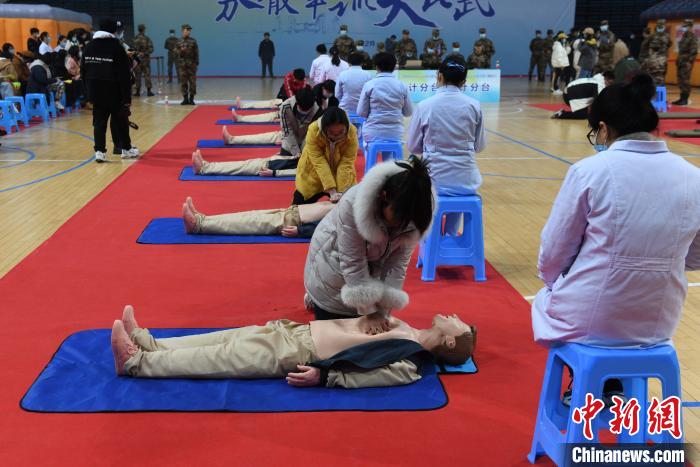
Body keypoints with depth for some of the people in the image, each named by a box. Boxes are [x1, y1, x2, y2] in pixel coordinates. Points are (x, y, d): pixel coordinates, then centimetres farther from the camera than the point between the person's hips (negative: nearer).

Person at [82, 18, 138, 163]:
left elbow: (83, 71, 10)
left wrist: (89, 89, 16)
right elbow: (124, 75, -12)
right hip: (114, 92, -4)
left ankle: (100, 151, -2)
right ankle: (126, 149, 21)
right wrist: (127, 97, -10)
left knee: (99, 121, 6)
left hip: (96, 92, 4)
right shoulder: (116, 47, -10)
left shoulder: (89, 47, 6)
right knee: (120, 120, 10)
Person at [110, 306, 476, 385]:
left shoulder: (411, 366, -11)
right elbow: (374, 317, 22)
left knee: (221, 358, -9)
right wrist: (376, 314, 2)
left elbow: (363, 376, -19)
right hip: (295, 331, 8)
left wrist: (322, 377, -25)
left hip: (298, 355, -7)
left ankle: (136, 362, -5)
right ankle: (145, 343, 7)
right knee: (227, 340, 2)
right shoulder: (405, 331, 12)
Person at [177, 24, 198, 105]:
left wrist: (196, 63, -3)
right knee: (183, 82, 2)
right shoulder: (179, 42, 6)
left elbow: (196, 52, 2)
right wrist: (181, 51, -13)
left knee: (192, 82, -1)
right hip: (183, 64, 1)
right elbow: (177, 53, 9)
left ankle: (191, 99, 6)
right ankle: (185, 99, 9)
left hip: (192, 64, -1)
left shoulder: (193, 41, 2)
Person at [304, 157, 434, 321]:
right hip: (333, 261, -3)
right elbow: (353, 263, -32)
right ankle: (314, 298, 36)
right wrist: (369, 311, -30)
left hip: (371, 266, 4)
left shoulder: (413, 214, -27)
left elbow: (398, 264, -20)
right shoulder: (352, 204, -39)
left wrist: (383, 310, -25)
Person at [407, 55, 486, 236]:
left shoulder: (425, 106, -9)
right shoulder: (474, 106, -4)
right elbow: (479, 146, 5)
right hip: (466, 179, 1)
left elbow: (413, 147, 1)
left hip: (435, 178, -1)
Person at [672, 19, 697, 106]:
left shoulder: (692, 36, -10)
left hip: (687, 61, -9)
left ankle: (685, 99, -7)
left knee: (685, 80, -9)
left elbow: (694, 50, -17)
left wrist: (689, 61, -22)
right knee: (681, 80, 10)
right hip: (681, 60, 9)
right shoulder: (684, 36, 17)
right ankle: (682, 98, 15)